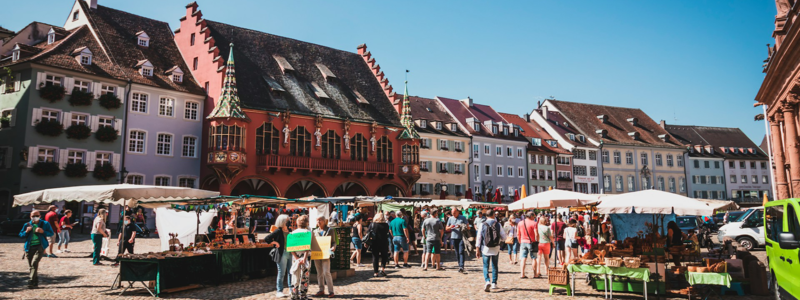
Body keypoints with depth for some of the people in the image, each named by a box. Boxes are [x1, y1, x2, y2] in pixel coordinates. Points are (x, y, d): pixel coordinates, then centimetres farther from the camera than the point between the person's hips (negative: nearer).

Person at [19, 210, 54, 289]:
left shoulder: (45, 224, 5)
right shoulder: (27, 225, 11)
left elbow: (51, 233, 5)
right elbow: (20, 234, 14)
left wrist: (43, 232, -13)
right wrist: (26, 232, -7)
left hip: (40, 246, -4)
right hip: (29, 247, 4)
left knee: (34, 263, -20)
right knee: (31, 265, 7)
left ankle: (31, 282, -20)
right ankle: (35, 283, 18)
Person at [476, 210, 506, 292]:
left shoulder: (482, 225, -4)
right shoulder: (498, 224, -3)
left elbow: (479, 237, -4)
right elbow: (503, 237, -2)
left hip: (485, 248, -1)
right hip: (496, 248, 1)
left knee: (485, 266, 6)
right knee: (494, 266, 15)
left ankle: (487, 281, -15)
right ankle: (494, 283, 20)